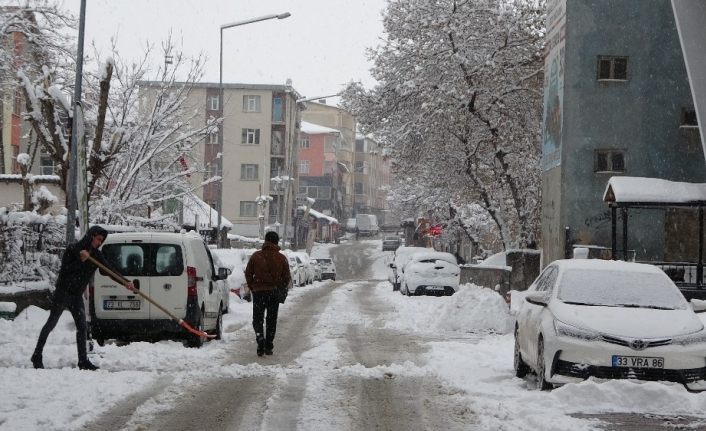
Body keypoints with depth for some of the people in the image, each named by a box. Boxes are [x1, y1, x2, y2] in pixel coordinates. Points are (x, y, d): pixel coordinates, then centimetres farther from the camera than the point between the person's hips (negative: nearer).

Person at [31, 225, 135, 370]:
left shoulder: (96, 255, 3)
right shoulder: (73, 249, -12)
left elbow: (109, 270, -3)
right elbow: (64, 269, -16)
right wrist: (81, 260, -26)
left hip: (77, 295, 6)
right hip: (63, 292, -5)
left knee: (82, 327, 0)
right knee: (51, 324, 0)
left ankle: (83, 361, 4)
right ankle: (37, 357, 8)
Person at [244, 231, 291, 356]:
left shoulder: (256, 256, -2)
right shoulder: (281, 258, -1)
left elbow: (248, 274, 1)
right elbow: (286, 277, 1)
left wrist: (252, 288, 13)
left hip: (258, 292, -1)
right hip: (274, 293, 1)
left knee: (257, 319, 7)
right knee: (271, 321, 11)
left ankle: (260, 339, -16)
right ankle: (268, 347, 12)